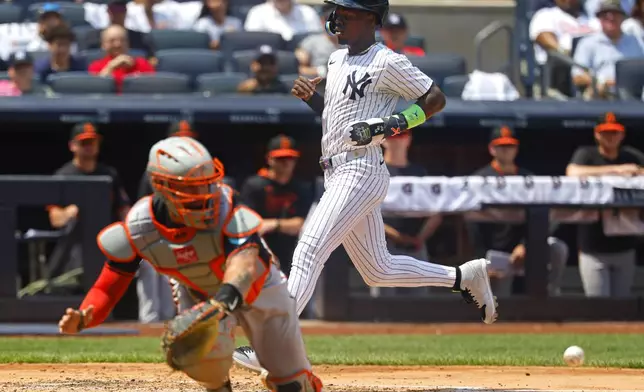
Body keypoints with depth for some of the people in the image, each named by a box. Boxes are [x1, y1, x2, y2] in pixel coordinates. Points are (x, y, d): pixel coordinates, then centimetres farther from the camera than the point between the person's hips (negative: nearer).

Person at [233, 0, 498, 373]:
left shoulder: (387, 63, -10)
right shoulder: (338, 59, 17)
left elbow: (436, 98, -7)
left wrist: (394, 124, -20)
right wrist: (311, 97, 7)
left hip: (360, 171, -10)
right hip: (338, 174, 10)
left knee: (308, 253, -18)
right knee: (378, 270, 15)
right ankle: (465, 277, 24)